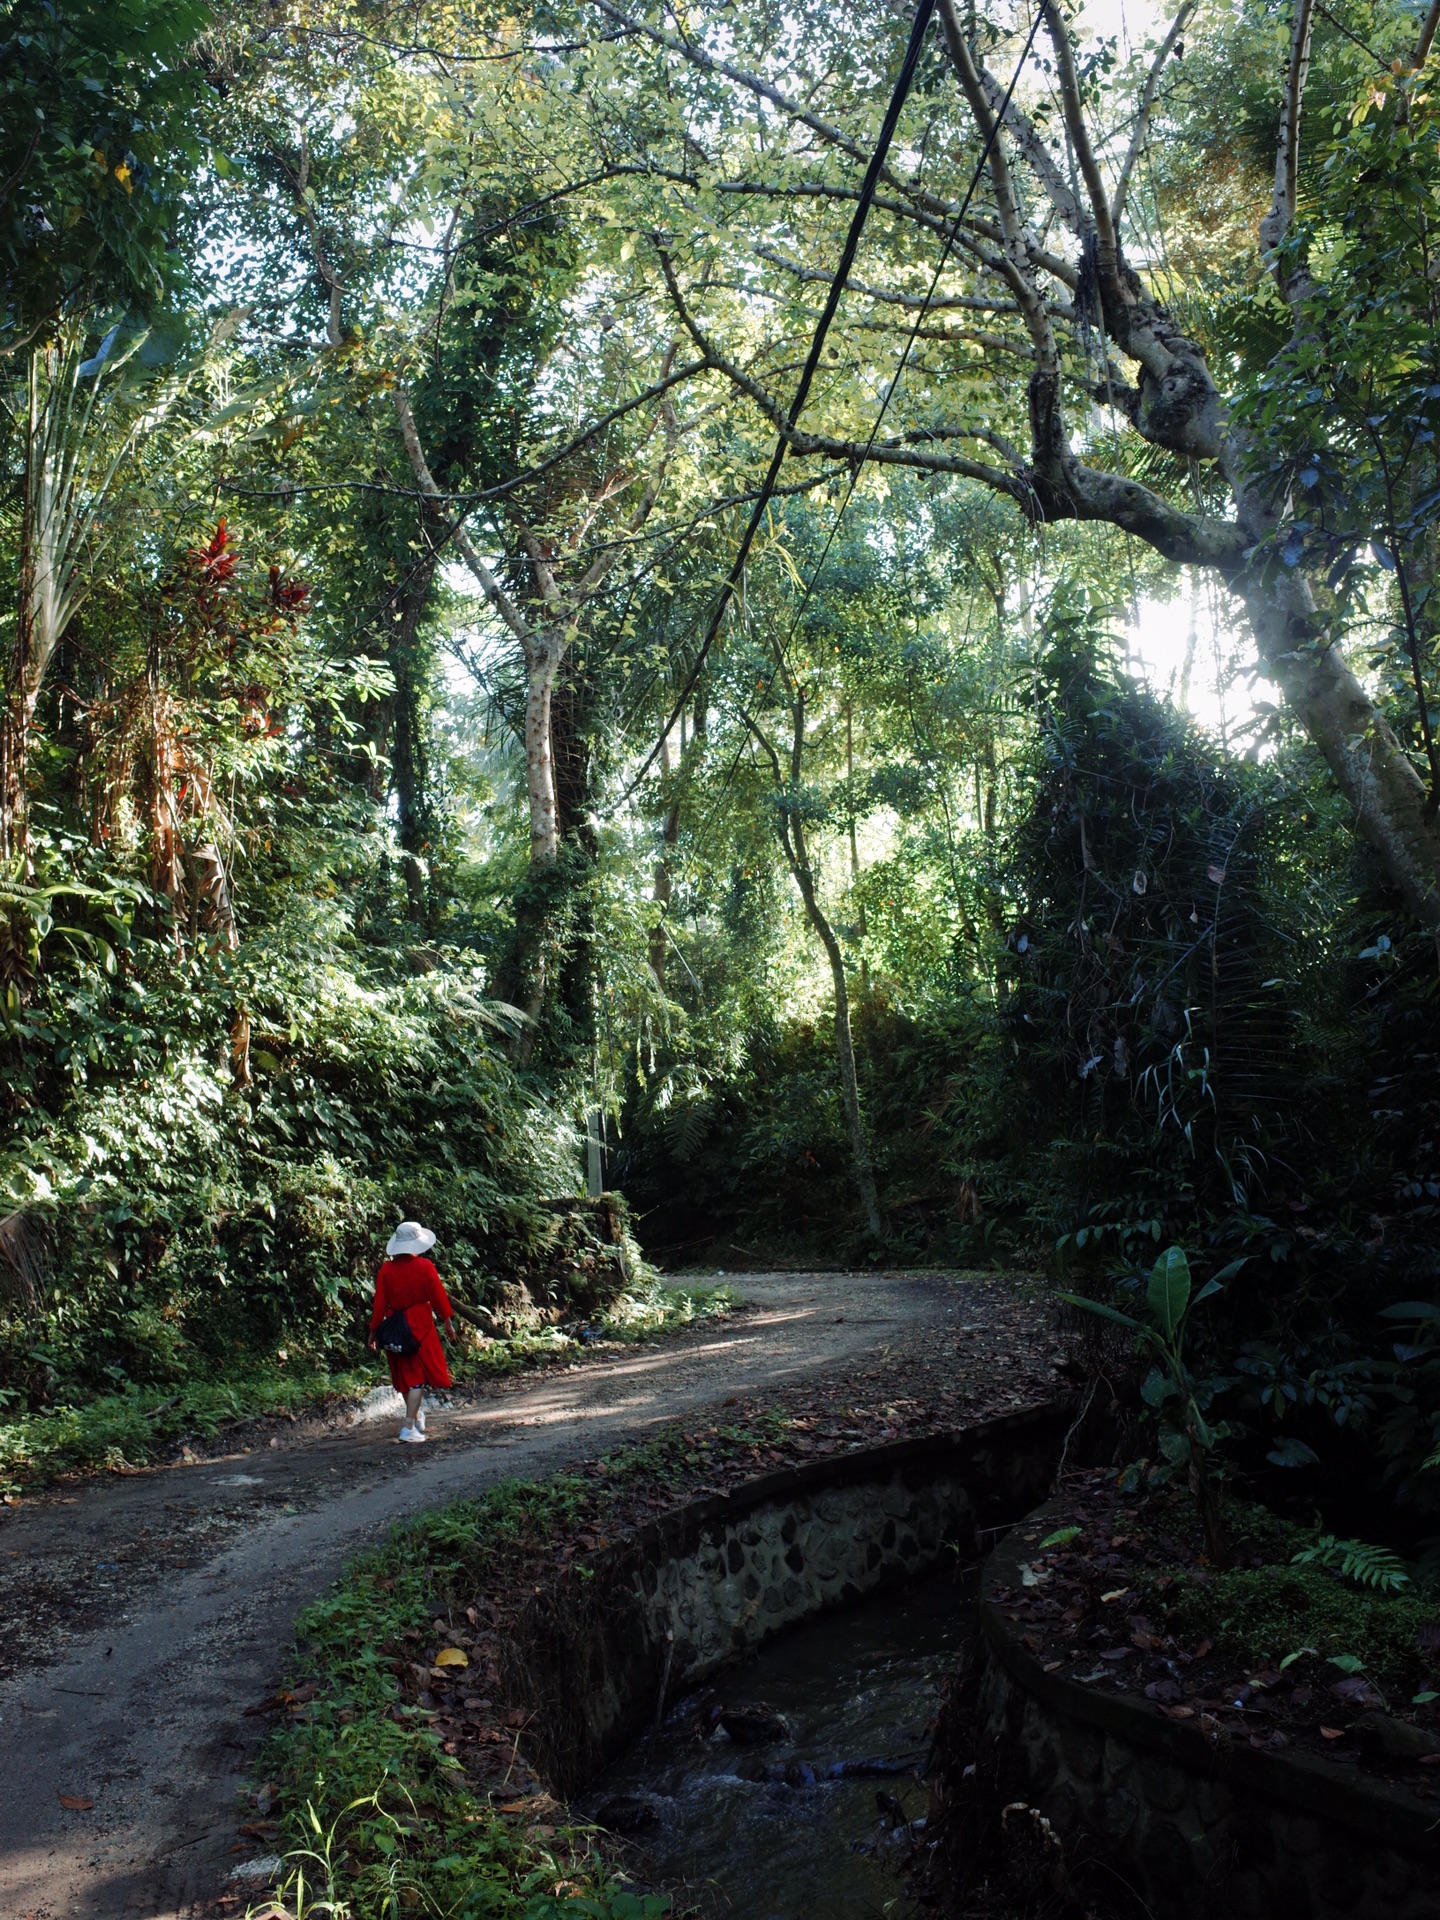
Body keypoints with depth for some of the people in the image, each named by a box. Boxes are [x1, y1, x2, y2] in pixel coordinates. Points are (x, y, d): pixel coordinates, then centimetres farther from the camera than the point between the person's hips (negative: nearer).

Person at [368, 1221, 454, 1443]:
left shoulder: (386, 1270, -2)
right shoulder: (425, 1266, -9)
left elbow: (380, 1302, -1)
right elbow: (438, 1295, -4)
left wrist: (374, 1331, 7)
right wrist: (447, 1320, 8)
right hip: (420, 1325, -4)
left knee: (406, 1375, 17)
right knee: (418, 1376, 0)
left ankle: (417, 1416, 34)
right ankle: (409, 1428, -8)